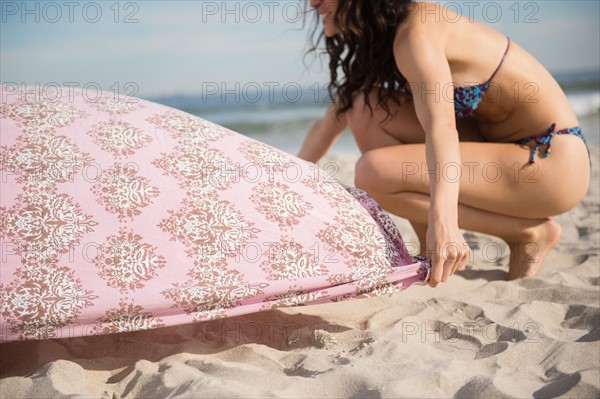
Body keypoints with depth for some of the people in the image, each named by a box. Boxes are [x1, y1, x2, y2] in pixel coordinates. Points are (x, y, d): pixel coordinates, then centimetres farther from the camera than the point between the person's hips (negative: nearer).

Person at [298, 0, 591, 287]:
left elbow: (441, 126, -34)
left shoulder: (415, 29, -19)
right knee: (367, 110, -3)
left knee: (374, 173, -22)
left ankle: (529, 232, -6)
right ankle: (433, 252, 2)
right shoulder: (377, 44, 9)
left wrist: (442, 222, -46)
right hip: (500, 147, 9)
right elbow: (328, 125, 14)